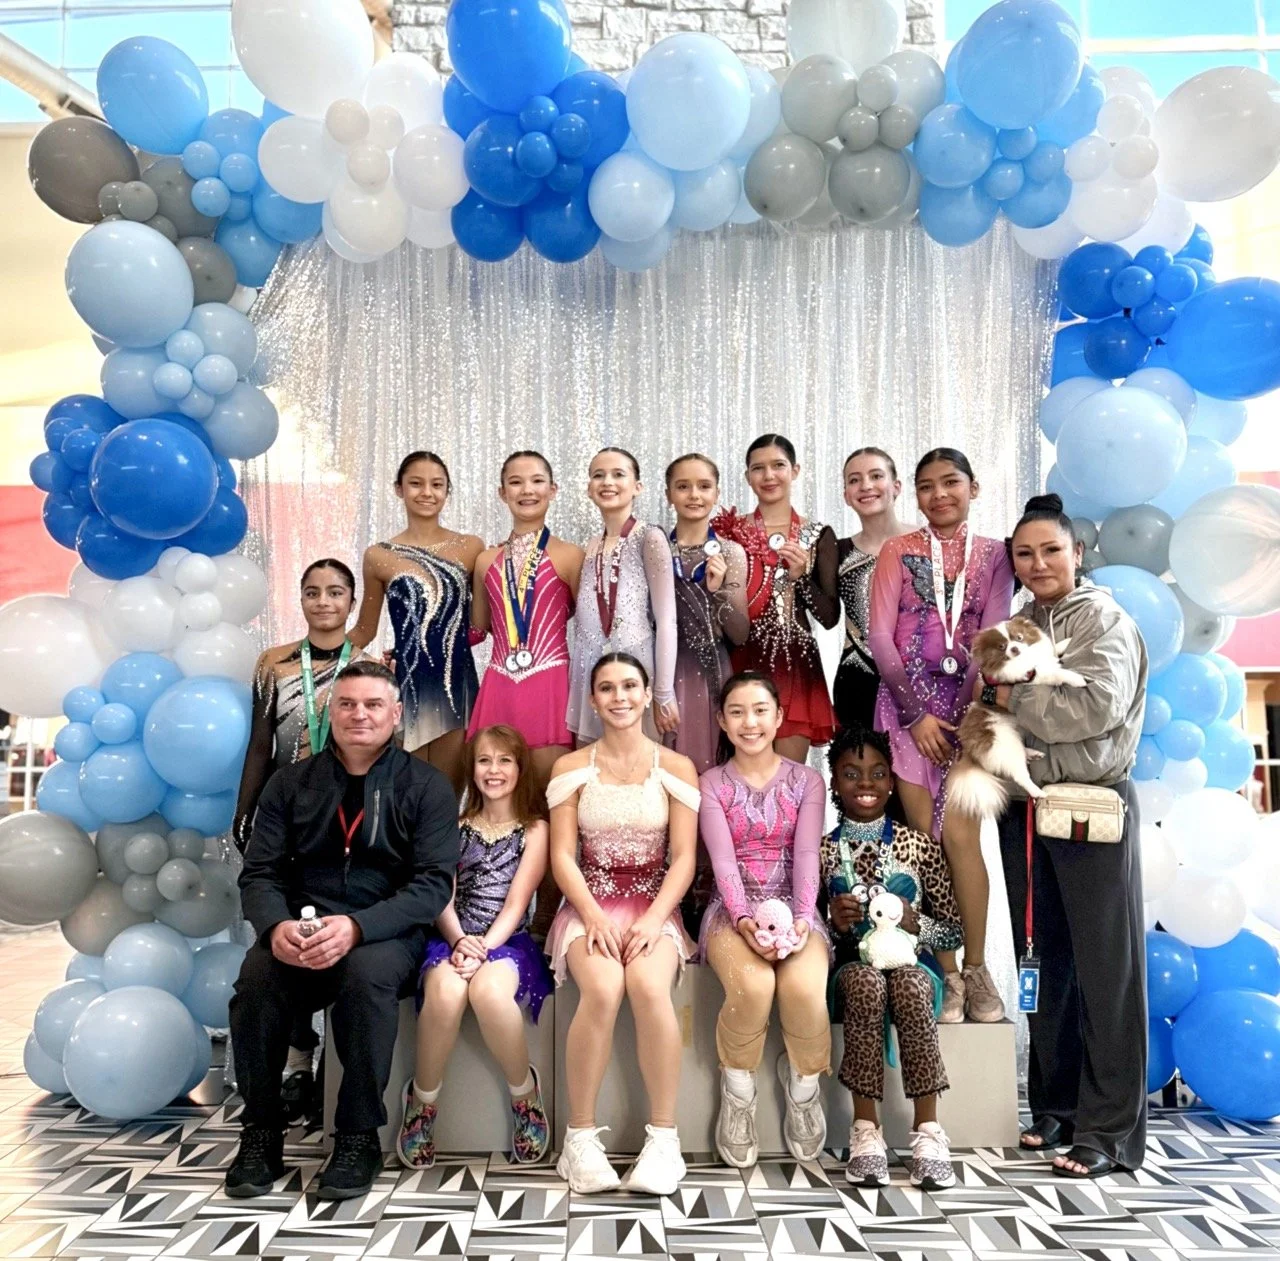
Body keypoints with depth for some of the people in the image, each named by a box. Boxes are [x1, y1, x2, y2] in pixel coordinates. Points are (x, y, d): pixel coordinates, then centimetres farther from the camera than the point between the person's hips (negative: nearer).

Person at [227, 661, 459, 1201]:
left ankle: (359, 1139, -16)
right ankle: (260, 1134, -8)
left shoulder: (426, 786, 1)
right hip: (300, 933, 3)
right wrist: (277, 925, -19)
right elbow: (259, 873, 5)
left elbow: (433, 883, -8)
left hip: (387, 933, -2)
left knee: (366, 973, -34)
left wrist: (356, 926, -24)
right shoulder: (290, 783, 10)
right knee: (255, 976, -28)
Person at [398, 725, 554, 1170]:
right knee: (445, 992, -35)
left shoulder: (534, 829, 10)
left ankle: (524, 1090, -8)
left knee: (489, 990, -37)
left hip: (507, 940, -1)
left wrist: (484, 948, -18)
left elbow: (516, 903, -2)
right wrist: (459, 941, -16)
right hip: (454, 938, 2)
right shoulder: (457, 826, 16)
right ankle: (422, 1098, -8)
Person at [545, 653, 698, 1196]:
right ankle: (581, 1136, -15)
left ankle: (664, 1136, -18)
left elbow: (683, 859, 0)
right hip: (589, 903, 0)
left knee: (649, 986, -33)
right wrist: (594, 916, -15)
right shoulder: (570, 767, 7)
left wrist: (653, 920, -15)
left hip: (654, 905, 0)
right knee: (603, 989, -32)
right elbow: (562, 855, 1)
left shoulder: (676, 768, 6)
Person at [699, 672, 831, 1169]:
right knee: (753, 986, -33)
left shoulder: (807, 781, 8)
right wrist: (744, 919, -24)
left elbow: (806, 856, -3)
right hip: (732, 911, -1)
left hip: (792, 907, 1)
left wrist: (803, 918, -20)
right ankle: (737, 1094, -4)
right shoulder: (711, 784, 5)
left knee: (805, 987, -31)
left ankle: (804, 1087, 2)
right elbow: (723, 860, -7)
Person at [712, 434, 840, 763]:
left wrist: (801, 577, -10)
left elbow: (830, 618, 3)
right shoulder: (731, 532, 6)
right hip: (743, 664, 0)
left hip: (795, 665, 0)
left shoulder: (818, 535, 6)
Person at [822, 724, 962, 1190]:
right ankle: (865, 1129, -29)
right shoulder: (823, 850, 5)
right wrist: (833, 922, -15)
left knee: (908, 983, -34)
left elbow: (955, 930, 6)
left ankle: (928, 1129, -27)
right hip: (849, 966, 0)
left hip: (912, 963, 0)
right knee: (867, 980, -34)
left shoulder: (919, 844, 4)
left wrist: (915, 923, -13)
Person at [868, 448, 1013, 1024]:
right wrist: (917, 712, -7)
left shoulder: (994, 555, 7)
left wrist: (969, 714, -9)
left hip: (967, 705, 0)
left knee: (959, 836, -7)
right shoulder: (898, 552, 6)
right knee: (925, 841, 1)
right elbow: (880, 638, -1)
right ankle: (947, 975, 11)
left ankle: (975, 970, 7)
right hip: (909, 704, 0)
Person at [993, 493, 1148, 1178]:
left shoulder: (1104, 619, -4)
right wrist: (990, 701, -2)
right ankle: (1055, 1107, 25)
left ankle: (1108, 1129, 9)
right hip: (1027, 808, 6)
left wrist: (1012, 700, -12)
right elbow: (994, 710, 19)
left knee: (1104, 968, 0)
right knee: (1045, 961, 12)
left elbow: (1099, 707, -19)